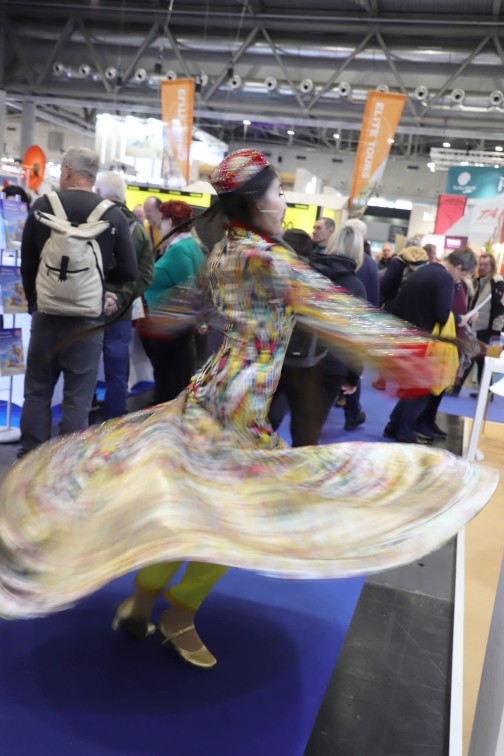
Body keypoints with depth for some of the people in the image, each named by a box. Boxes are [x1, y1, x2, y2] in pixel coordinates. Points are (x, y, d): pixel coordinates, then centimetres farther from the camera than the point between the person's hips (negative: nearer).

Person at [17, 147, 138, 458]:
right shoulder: (114, 215, -7)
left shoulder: (43, 205, -1)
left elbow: (27, 263, 5)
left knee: (37, 392, 13)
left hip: (46, 314, 2)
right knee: (77, 399, 4)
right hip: (88, 318, -2)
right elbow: (130, 273, -5)